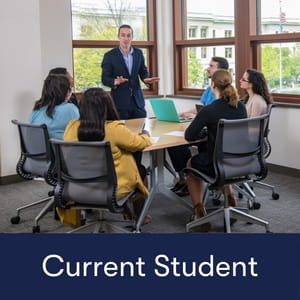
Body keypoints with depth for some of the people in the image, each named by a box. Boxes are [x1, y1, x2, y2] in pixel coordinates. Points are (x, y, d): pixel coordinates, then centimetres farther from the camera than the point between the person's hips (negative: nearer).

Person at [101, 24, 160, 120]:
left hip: (137, 101, 4)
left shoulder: (138, 53, 8)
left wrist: (146, 79, -6)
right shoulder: (109, 56, -3)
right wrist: (115, 82, -24)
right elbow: (105, 79, -3)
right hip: (120, 102, -3)